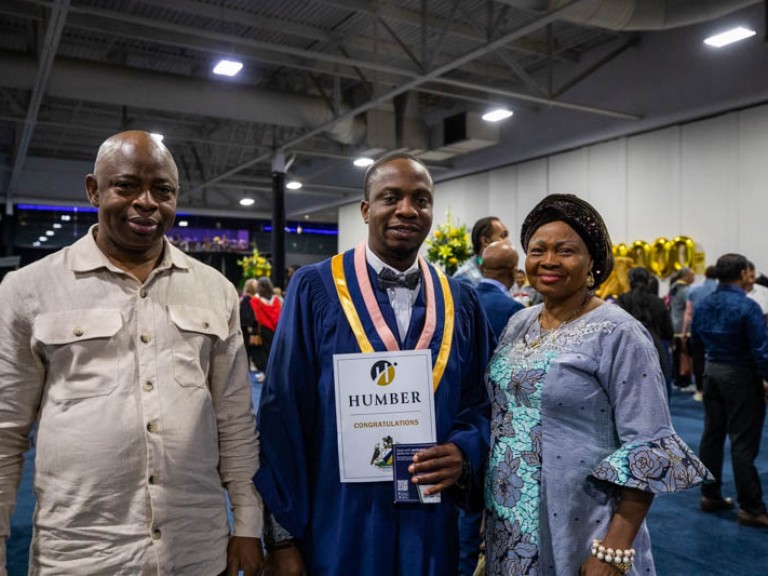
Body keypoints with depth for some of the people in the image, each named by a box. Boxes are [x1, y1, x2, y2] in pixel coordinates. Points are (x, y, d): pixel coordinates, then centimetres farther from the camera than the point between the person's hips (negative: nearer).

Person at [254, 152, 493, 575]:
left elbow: (480, 402, 7)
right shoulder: (314, 288, -8)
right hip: (337, 530, -3)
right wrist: (282, 537, -9)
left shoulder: (461, 302, 3)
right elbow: (284, 412, -9)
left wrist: (465, 452, -14)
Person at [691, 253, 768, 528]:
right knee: (743, 442, -2)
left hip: (712, 371, 7)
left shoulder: (703, 304, 4)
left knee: (712, 434, 13)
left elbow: (696, 340, 16)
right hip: (740, 375, -7)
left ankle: (710, 495, 22)